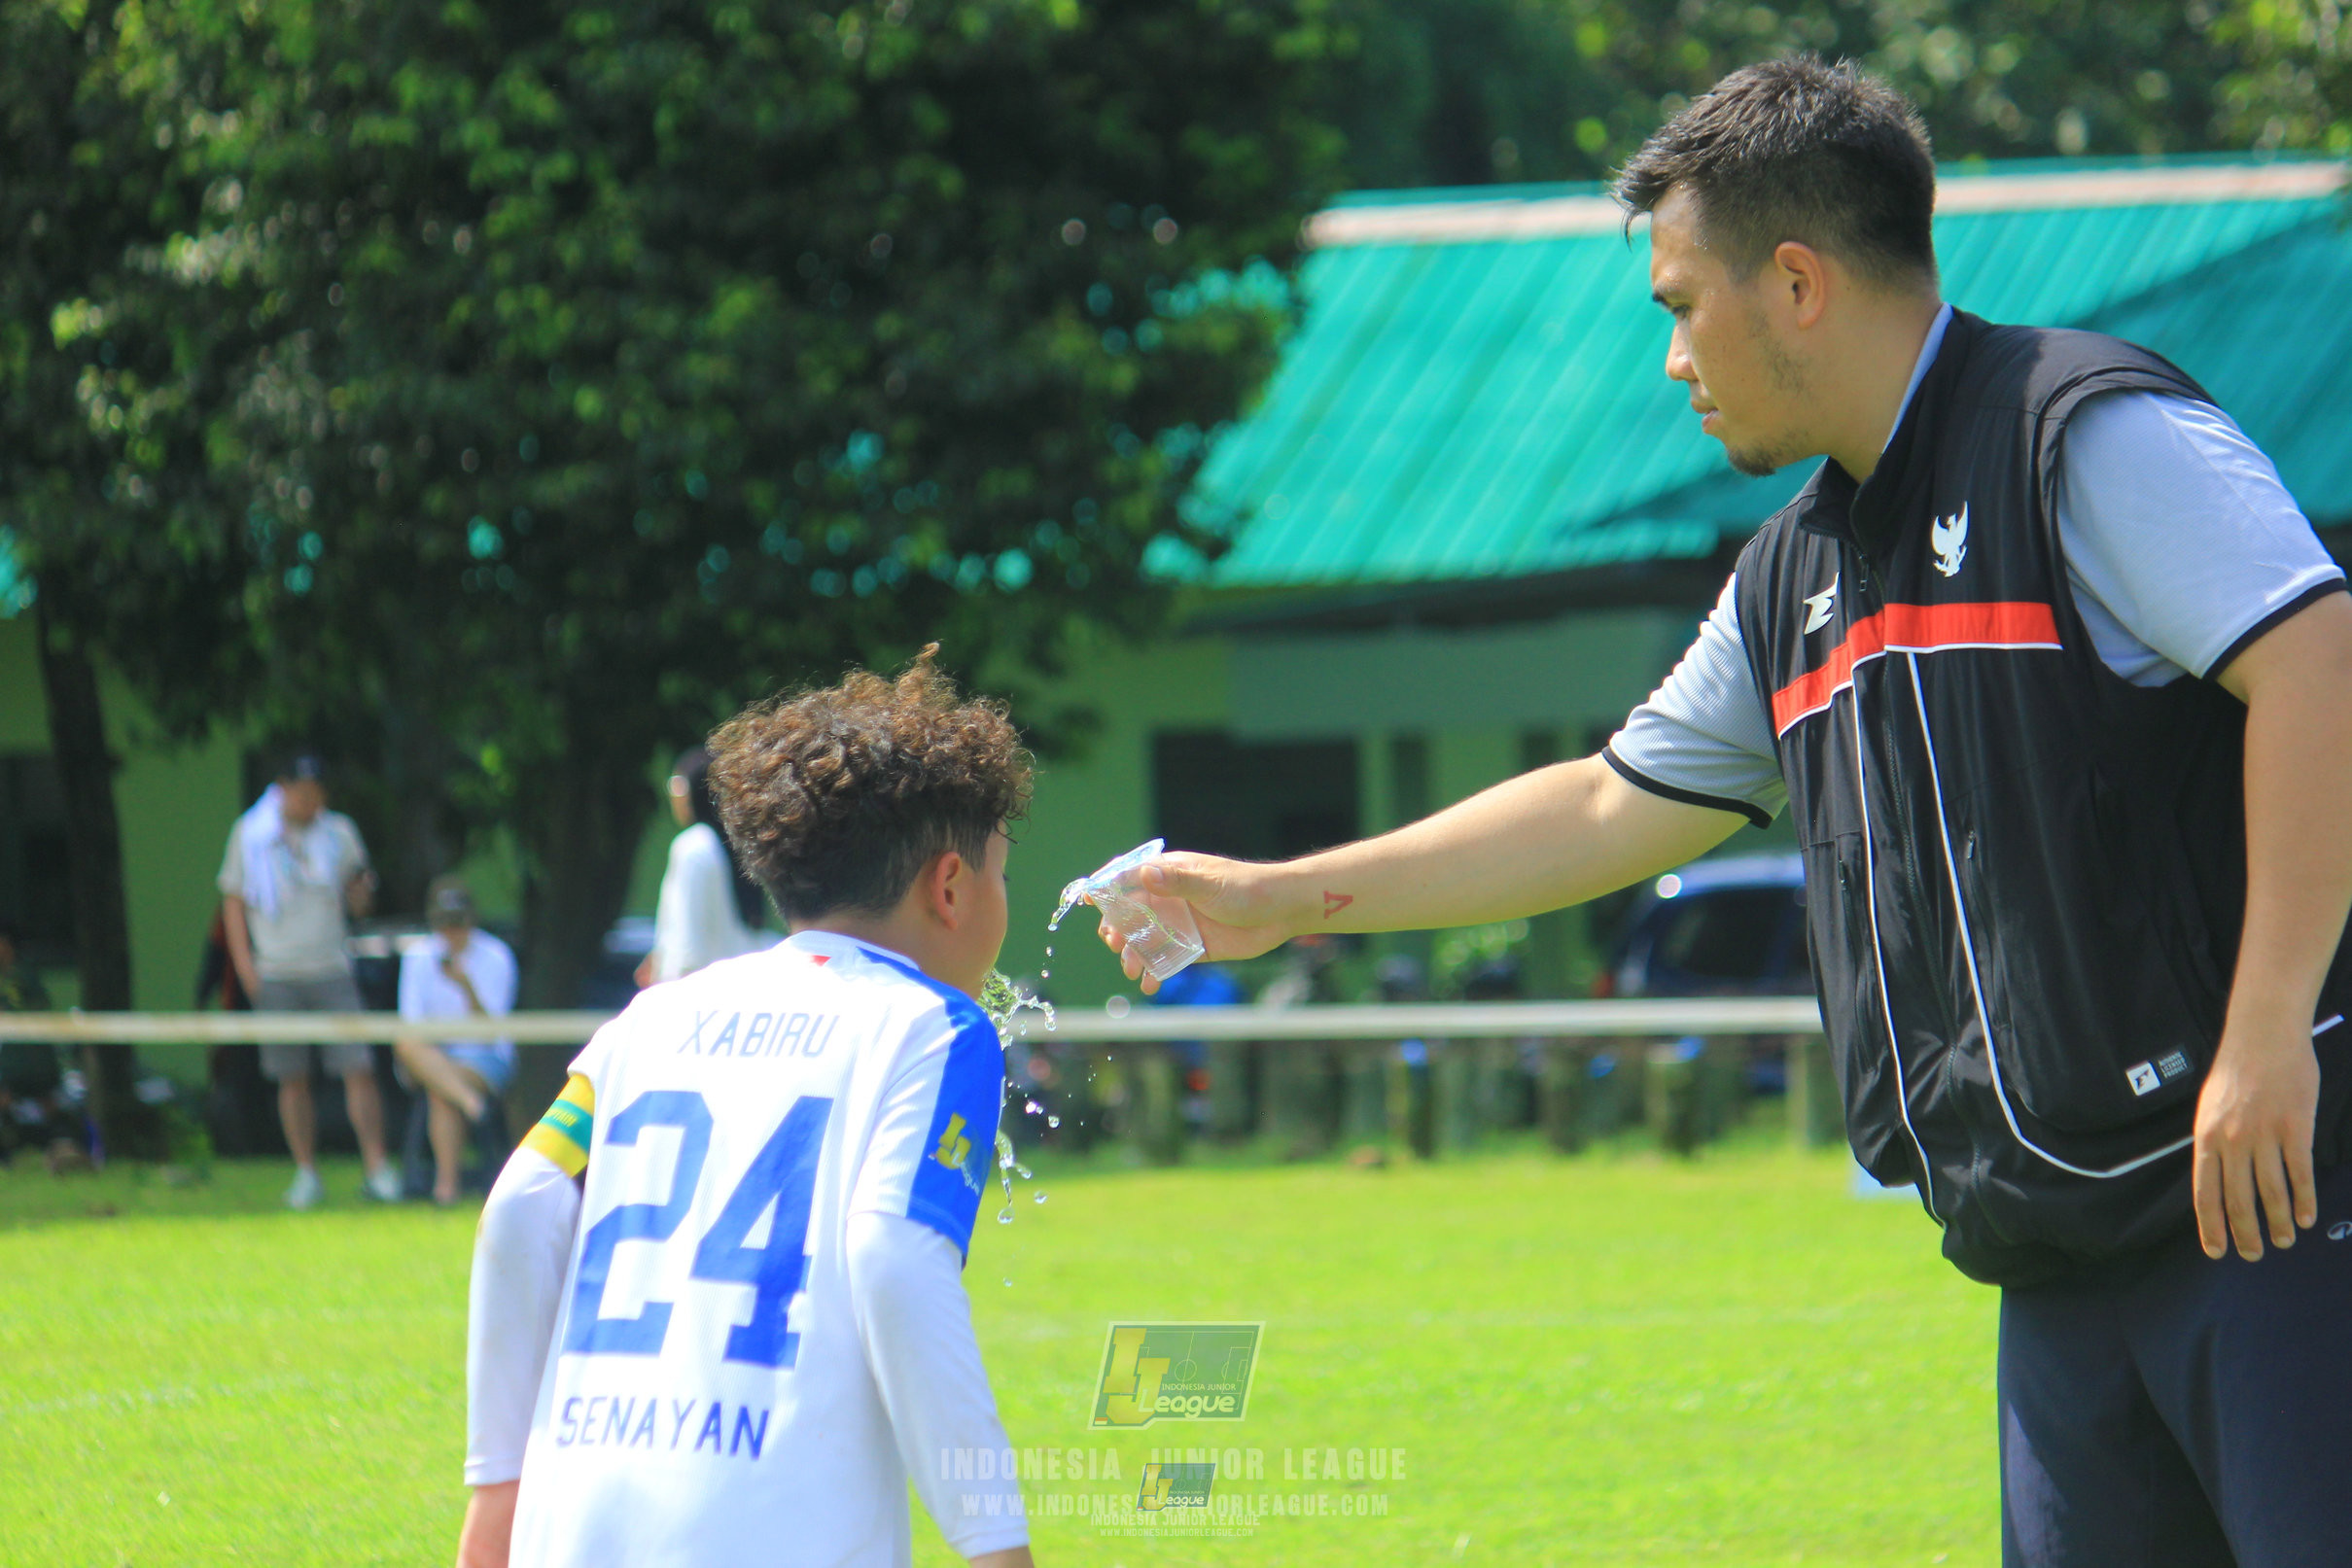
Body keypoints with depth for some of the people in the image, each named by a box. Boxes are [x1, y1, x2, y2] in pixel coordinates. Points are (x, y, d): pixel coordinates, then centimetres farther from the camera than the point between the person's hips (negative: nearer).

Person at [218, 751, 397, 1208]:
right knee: (292, 1080, 1)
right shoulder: (249, 835, 4)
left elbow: (356, 902, 15)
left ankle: (377, 1170, -7)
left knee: (358, 1068, -9)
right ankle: (306, 1174, 10)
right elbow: (232, 903, 9)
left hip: (331, 970, 1)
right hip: (276, 977, -1)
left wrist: (362, 891, -9)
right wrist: (245, 965, 0)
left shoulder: (339, 833, 9)